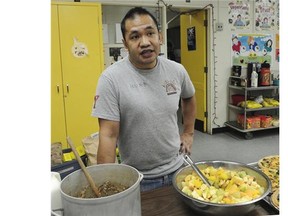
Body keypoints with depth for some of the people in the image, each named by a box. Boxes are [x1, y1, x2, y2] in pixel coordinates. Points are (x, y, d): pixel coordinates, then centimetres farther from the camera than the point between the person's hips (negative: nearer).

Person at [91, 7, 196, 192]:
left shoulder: (177, 71, -5)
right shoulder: (111, 78, -18)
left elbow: (189, 98, 17)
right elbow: (108, 135, -18)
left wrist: (188, 133, 13)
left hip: (176, 169, 5)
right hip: (137, 179, -4)